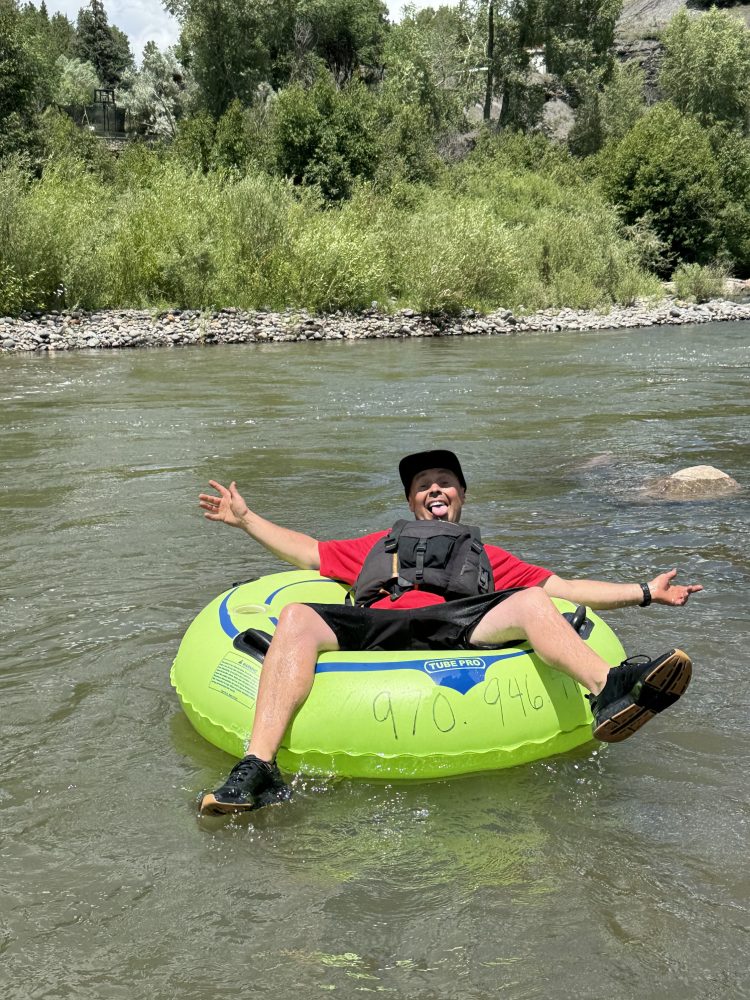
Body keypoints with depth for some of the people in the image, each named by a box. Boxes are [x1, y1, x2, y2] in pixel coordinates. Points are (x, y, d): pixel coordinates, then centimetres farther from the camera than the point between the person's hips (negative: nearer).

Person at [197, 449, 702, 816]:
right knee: (297, 618, -29)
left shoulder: (488, 556, 37)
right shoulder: (378, 546, 41)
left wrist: (645, 592, 21)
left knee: (530, 604, -28)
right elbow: (309, 552, 41)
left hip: (457, 631, 0)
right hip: (376, 631, 1)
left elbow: (565, 588, 30)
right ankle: (258, 769, -43)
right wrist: (246, 518, 36)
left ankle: (610, 691, -55)